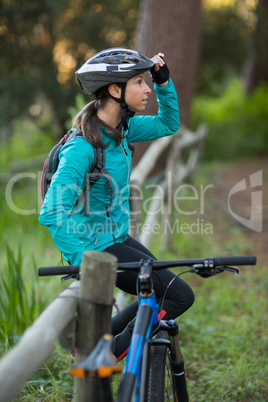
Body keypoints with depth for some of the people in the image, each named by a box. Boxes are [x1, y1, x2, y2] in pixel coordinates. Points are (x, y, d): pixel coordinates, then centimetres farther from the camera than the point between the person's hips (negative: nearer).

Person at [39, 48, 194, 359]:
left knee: (163, 292, 16)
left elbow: (168, 124, 16)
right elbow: (52, 214, -30)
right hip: (95, 248, -9)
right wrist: (84, 263, -32)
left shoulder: (120, 128, 0)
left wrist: (163, 81, 2)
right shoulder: (82, 147, -26)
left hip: (116, 238, 9)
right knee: (180, 296, -9)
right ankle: (107, 353, 2)